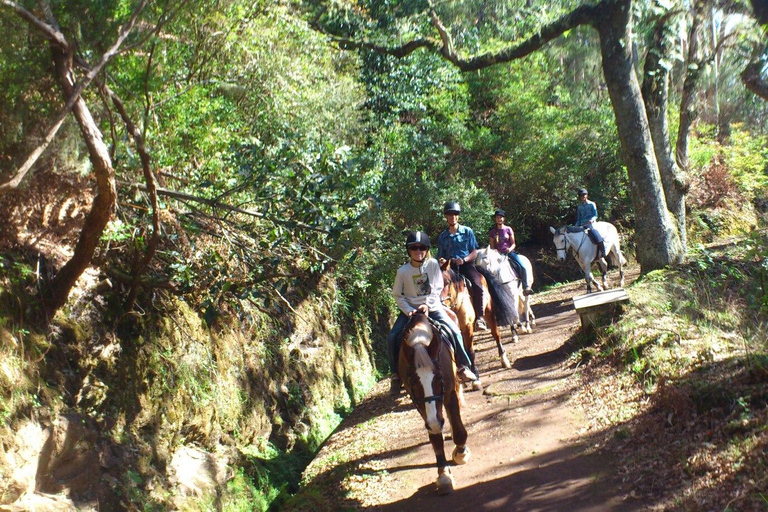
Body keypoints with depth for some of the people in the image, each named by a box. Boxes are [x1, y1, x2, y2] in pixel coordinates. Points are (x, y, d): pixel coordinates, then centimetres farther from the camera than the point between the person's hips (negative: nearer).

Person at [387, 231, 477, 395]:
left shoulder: (433, 264, -9)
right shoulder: (403, 271, -10)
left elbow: (438, 289, -6)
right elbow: (397, 295, -2)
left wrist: (427, 305, -19)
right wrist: (408, 310, -15)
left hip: (432, 307, 0)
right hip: (410, 309, 0)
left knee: (454, 331, -18)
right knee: (392, 338, -17)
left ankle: (463, 367, 2)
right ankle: (396, 375, 1)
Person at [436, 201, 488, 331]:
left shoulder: (467, 231, 7)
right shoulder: (442, 237, 12)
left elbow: (474, 252, 4)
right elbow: (441, 256, 15)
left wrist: (464, 259, -15)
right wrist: (442, 261, -9)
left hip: (467, 264, -2)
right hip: (450, 267, 2)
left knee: (477, 285, -31)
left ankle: (479, 317, -22)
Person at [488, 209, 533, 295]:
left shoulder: (508, 229, 6)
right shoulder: (492, 232, 8)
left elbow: (513, 244, 5)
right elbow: (492, 246, 9)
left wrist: (510, 249, -16)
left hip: (510, 252, 0)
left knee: (522, 266, -23)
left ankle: (526, 287, -17)